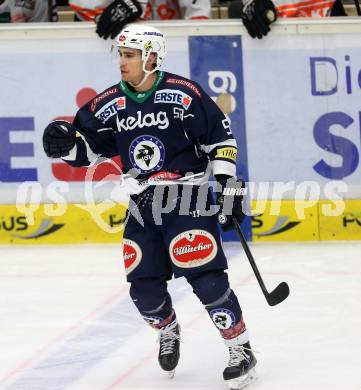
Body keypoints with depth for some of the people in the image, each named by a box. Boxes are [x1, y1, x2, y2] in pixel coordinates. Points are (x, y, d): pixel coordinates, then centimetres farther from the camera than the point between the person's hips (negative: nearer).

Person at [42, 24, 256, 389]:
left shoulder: (184, 94, -12)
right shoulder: (110, 103, 3)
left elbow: (220, 138, -7)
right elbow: (88, 146, 10)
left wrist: (228, 185, -10)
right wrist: (65, 144, -12)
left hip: (188, 197, -5)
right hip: (143, 205, 5)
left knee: (205, 276, -14)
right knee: (143, 285, 4)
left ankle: (241, 349, -3)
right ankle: (168, 331, 35)